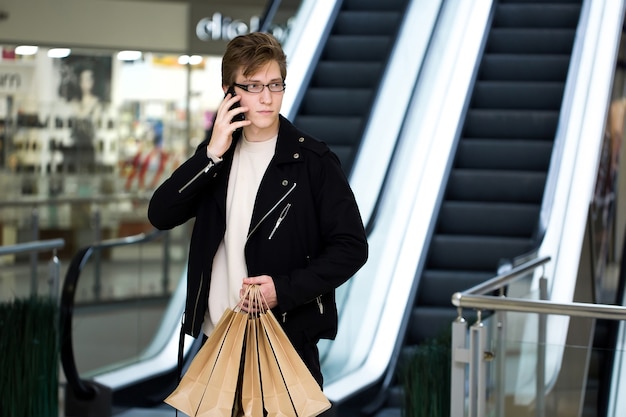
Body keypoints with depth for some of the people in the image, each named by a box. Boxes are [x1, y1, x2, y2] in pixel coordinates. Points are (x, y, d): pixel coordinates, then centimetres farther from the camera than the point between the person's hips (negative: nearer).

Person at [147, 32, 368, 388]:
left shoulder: (313, 160, -7)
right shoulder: (216, 153, 8)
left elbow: (352, 247, -8)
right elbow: (160, 216, -2)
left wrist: (285, 289, -19)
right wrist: (212, 155, -12)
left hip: (288, 340, -4)